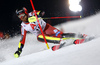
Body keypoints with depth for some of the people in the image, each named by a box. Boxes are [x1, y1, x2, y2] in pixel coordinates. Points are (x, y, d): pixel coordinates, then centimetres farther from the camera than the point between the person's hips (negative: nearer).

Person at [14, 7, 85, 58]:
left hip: (46, 28, -2)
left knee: (59, 34, -25)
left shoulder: (32, 14, -12)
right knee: (39, 38, -33)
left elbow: (42, 12, -27)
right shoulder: (23, 27, -2)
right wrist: (19, 50, -4)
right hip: (40, 34, 2)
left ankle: (78, 36, -12)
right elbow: (22, 39, 3)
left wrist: (37, 16, -47)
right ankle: (60, 41, -39)